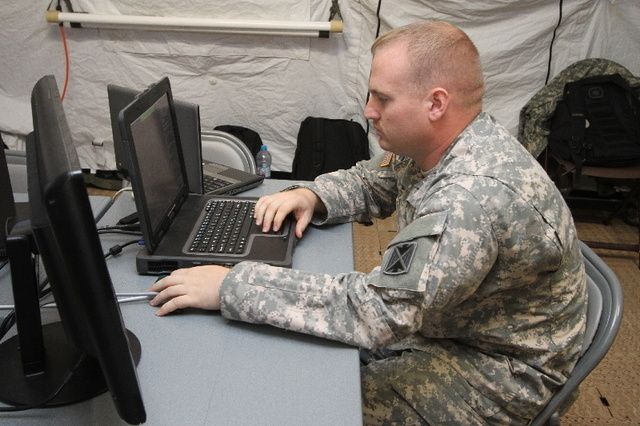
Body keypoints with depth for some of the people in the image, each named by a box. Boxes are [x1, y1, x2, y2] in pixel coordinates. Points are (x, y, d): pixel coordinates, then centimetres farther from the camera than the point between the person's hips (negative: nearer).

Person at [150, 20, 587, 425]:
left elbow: (379, 310, -39)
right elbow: (372, 182, 11)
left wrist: (231, 286, -35)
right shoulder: (435, 143, -6)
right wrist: (312, 195, -10)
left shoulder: (476, 195, -36)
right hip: (440, 319, 8)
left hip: (500, 370, -8)